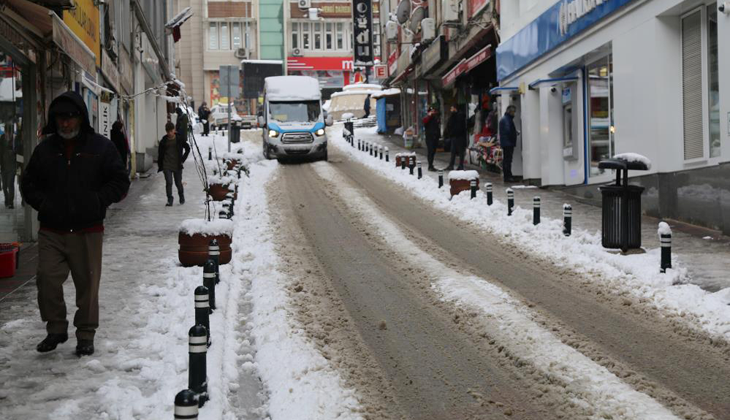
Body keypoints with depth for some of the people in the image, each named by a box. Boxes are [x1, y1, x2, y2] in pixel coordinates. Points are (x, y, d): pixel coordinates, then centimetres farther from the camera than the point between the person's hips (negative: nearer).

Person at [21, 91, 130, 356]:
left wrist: (97, 201, -10)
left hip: (87, 232, -2)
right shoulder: (45, 149, 8)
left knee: (88, 284, 3)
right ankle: (56, 329, 14)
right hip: (51, 232, 2)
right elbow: (28, 184, 16)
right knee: (47, 278, -5)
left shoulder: (101, 147, 1)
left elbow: (120, 182, 2)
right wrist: (43, 203, -2)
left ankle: (86, 335, 17)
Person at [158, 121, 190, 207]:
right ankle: (170, 200, -3)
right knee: (168, 183, -9)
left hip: (177, 165, 0)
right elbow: (160, 154, 7)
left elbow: (187, 148, 9)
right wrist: (160, 166, 3)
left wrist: (183, 159, 3)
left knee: (178, 183, 9)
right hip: (167, 165, 0)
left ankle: (181, 196, 35)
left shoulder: (179, 139, -3)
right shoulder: (164, 141, 0)